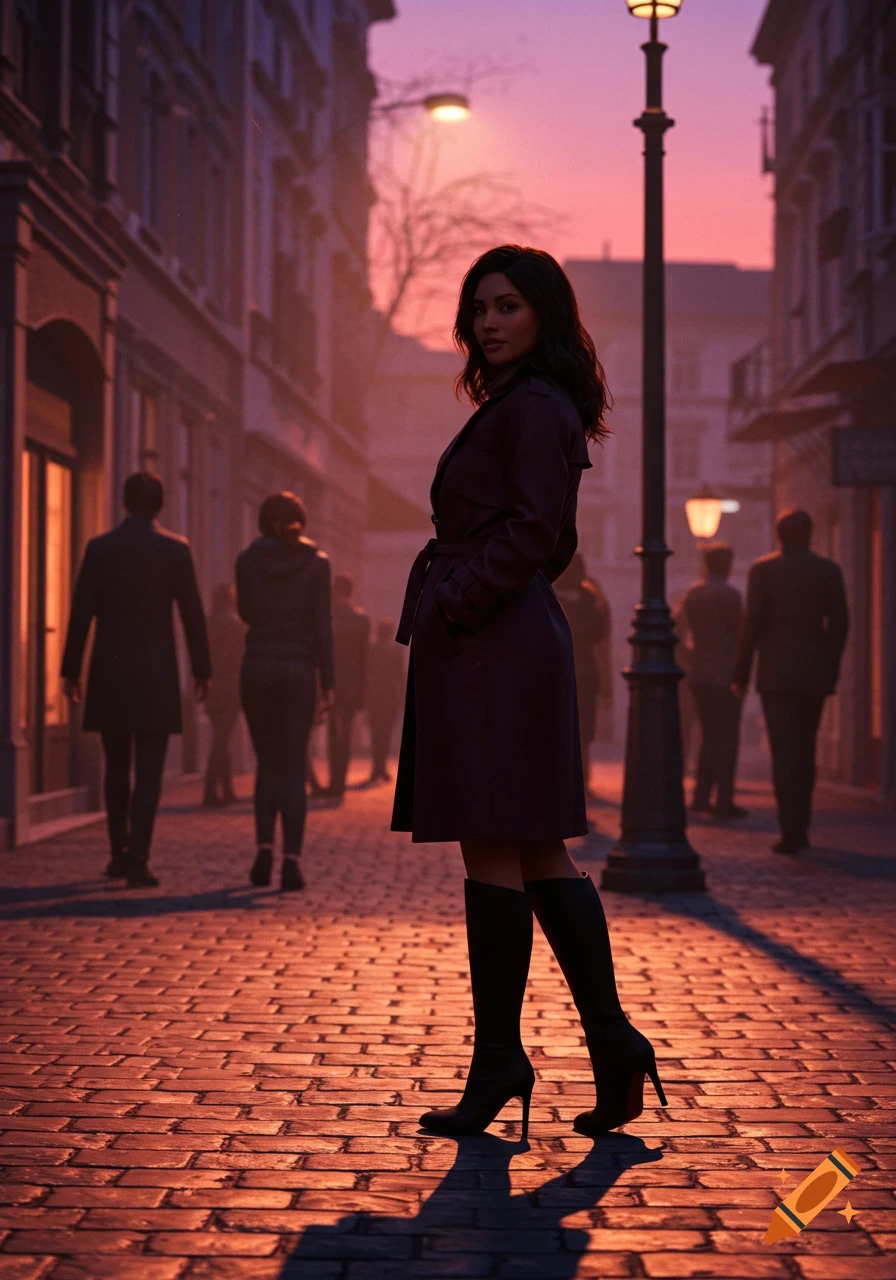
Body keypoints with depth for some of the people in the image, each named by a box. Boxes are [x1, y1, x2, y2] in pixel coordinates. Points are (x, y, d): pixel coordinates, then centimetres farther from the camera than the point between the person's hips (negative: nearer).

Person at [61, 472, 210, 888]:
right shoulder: (176, 549, -2)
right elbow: (193, 615, -1)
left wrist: (71, 670, 4)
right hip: (156, 674, -2)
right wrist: (201, 671, 6)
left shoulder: (100, 547, 0)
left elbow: (81, 612, -2)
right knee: (148, 771, -2)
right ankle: (137, 859, -12)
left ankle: (120, 854, 19)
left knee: (117, 767, 14)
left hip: (110, 673, 2)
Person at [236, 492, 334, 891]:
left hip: (257, 667, 1)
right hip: (299, 669, -1)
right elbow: (322, 625, -5)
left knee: (267, 763, 15)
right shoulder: (316, 562, -1)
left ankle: (264, 848, 2)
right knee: (294, 768, 3)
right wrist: (327, 682, -2)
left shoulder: (248, 559, 2)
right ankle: (291, 861, -6)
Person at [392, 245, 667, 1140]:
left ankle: (499, 1058, 0)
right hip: (512, 641, 11)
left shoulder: (534, 408, -8)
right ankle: (611, 1041, 11)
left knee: (493, 852, -6)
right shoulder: (520, 407, 22)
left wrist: (448, 609, -16)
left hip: (492, 646, -10)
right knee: (537, 855, 9)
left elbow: (531, 536, -18)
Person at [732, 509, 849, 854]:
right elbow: (839, 624, 0)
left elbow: (752, 623, -8)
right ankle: (800, 828, 17)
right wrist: (831, 669, 11)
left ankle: (791, 832, -10)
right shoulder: (828, 571, 3)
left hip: (776, 674, -3)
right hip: (814, 676, 3)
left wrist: (740, 675, -3)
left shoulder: (763, 570, -4)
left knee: (783, 754, -3)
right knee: (805, 751, 14)